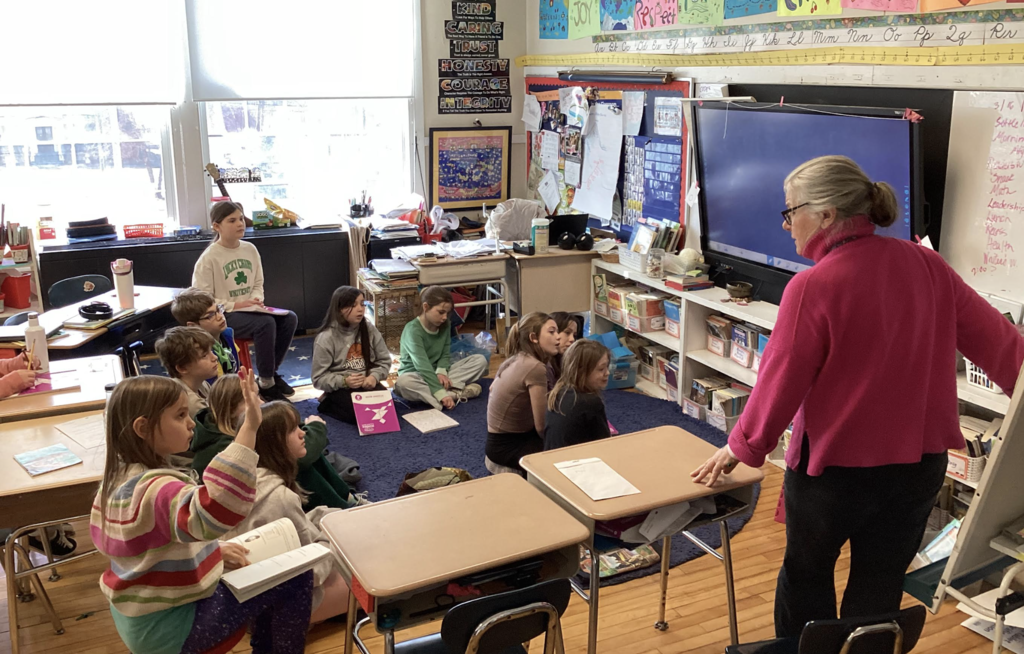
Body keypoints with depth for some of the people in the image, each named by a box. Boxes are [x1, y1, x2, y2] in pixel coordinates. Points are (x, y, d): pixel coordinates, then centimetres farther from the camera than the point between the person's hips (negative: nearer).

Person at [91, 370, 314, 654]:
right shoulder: (156, 489, -31)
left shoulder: (118, 478, 0)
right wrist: (249, 427, -53)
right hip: (169, 627, -9)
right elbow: (215, 511, -52)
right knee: (295, 576, -8)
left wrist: (210, 551, 6)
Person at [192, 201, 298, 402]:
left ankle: (272, 372, -1)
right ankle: (266, 383, -18)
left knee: (289, 318, -16)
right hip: (223, 316, -7)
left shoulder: (250, 249, 7)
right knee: (265, 323, -32)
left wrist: (256, 301, -7)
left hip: (249, 310, 7)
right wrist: (234, 305, -20)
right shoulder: (209, 257, -11)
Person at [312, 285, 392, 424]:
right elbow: (319, 379, -10)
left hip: (367, 384, 4)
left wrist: (374, 376, -17)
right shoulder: (326, 338, -11)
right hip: (340, 388, -4)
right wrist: (344, 381, -26)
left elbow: (384, 361, 4)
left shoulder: (369, 329, 1)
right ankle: (327, 403, 3)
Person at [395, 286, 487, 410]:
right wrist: (441, 394, -42)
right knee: (403, 382, -43)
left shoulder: (444, 326, -3)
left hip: (437, 374, 6)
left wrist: (441, 372, -21)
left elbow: (445, 355, 3)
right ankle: (456, 393, -34)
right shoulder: (412, 330, -24)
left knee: (480, 360, -7)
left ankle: (447, 389, -25)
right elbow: (423, 365, -33)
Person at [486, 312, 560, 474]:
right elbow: (542, 426, -20)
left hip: (500, 437, 9)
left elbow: (492, 389, 21)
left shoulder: (516, 359, 2)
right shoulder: (535, 367, -24)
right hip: (507, 447, -8)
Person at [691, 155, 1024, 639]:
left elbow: (782, 378, -15)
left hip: (835, 466, -4)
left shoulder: (814, 286, -21)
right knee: (879, 589, 17)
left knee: (806, 572, 20)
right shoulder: (928, 266, -4)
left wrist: (742, 446, -1)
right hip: (922, 464, 5)